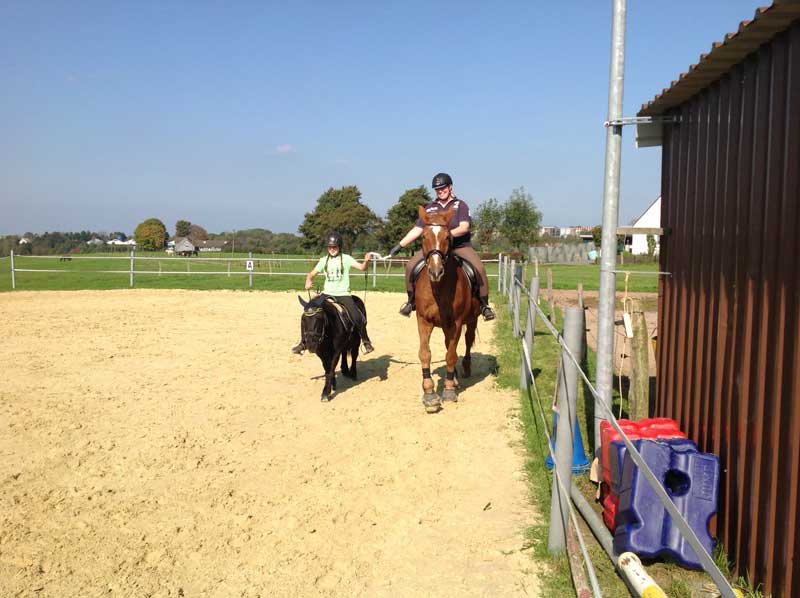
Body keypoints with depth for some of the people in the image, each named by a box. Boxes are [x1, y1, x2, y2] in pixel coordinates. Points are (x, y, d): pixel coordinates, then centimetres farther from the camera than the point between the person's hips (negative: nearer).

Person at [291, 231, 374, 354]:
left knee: (358, 318, -17)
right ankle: (303, 342, 6)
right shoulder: (324, 260, 8)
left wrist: (366, 261, -33)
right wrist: (308, 281, -11)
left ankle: (366, 342, 5)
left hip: (343, 294, -3)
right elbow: (312, 273, 11)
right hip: (327, 294, 3)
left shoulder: (346, 258, -1)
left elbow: (361, 267, -11)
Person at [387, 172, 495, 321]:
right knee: (411, 266, -17)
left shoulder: (460, 205, 3)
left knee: (479, 268, -26)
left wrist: (448, 233, -28)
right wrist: (400, 245, 1)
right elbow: (417, 230, 10)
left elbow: (464, 227, -11)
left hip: (460, 246, -2)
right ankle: (412, 301, 2)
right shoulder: (430, 208, 11)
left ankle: (484, 305, -11)